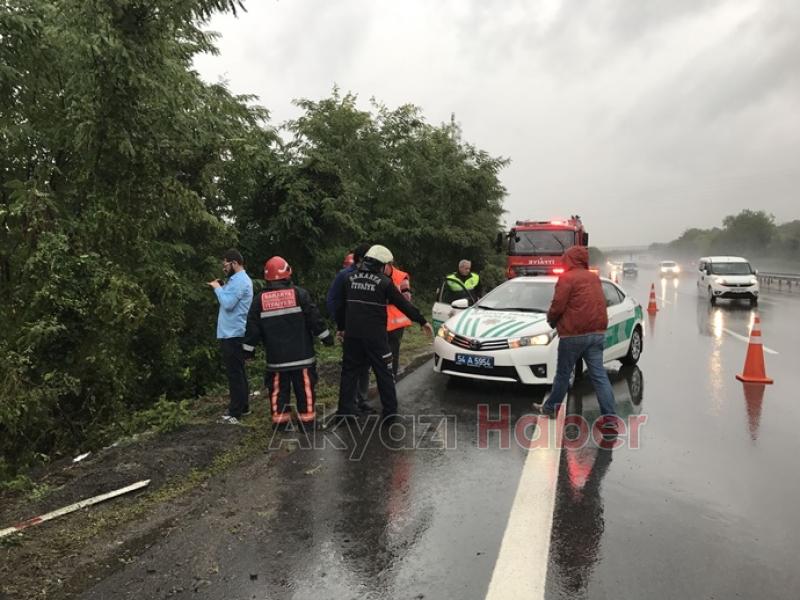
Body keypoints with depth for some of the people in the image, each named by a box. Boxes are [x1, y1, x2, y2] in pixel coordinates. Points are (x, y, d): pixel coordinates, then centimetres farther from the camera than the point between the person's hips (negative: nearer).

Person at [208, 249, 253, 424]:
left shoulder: (239, 281, -16)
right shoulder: (238, 279, 19)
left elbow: (228, 304, -24)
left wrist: (218, 288, -11)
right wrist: (222, 288, 7)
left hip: (233, 335, -11)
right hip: (234, 333, 11)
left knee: (234, 373, -7)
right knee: (238, 372, 16)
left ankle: (235, 413, -3)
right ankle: (243, 406, 25)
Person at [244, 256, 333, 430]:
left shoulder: (260, 299, 2)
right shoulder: (299, 293, -5)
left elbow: (253, 327, 3)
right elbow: (314, 318, -5)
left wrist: (248, 348, 14)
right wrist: (326, 337, 5)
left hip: (276, 357, 2)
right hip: (301, 354, -2)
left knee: (278, 389, 10)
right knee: (305, 388, 4)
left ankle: (280, 422, 16)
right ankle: (307, 421, 9)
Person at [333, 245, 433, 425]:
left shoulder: (350, 279, 7)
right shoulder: (384, 282, -7)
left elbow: (341, 306, 14)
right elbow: (404, 304, -3)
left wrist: (341, 327, 27)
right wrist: (422, 322, 6)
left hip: (352, 334, 4)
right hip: (375, 336, -4)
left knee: (349, 372, 12)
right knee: (384, 373, 7)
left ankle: (344, 412, 12)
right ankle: (390, 412, 11)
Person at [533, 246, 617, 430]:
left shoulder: (567, 278, -9)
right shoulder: (594, 278, 15)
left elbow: (557, 306, -14)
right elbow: (598, 304, 19)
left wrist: (551, 319, 7)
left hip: (574, 334, -6)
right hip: (597, 332, 6)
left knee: (563, 374, 9)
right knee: (599, 375, 3)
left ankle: (550, 407, 25)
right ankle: (610, 416, -3)